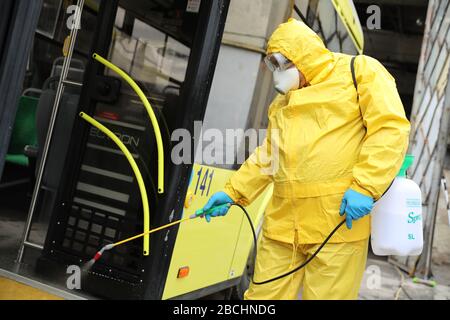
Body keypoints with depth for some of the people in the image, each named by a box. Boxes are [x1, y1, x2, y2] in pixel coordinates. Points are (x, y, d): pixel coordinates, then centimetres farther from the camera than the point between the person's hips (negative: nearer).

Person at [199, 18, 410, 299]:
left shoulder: (359, 70, 2)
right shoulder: (281, 103, 23)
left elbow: (391, 127, -9)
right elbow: (266, 159, 24)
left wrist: (365, 187, -17)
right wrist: (233, 192, 13)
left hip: (338, 224, -6)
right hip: (282, 225, 6)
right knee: (264, 294, 9)